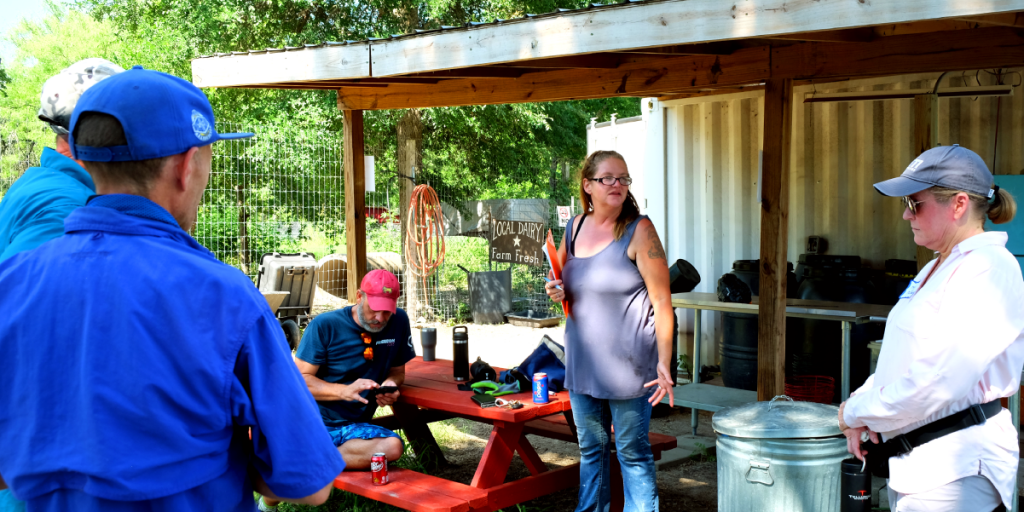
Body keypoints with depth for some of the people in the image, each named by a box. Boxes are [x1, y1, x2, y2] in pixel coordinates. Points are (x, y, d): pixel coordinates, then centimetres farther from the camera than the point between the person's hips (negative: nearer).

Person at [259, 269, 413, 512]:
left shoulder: (398, 322, 2)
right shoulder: (325, 325, -7)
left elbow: (397, 370, 15)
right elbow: (300, 379, -8)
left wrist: (390, 384, -10)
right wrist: (345, 391, -23)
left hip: (353, 428, 4)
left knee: (393, 446, -31)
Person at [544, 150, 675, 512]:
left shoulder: (638, 230, -10)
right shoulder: (574, 228, 6)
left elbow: (662, 301, -12)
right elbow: (562, 282, 22)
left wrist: (664, 362, -18)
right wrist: (555, 292, -2)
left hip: (627, 366, -6)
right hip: (581, 363, 6)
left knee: (632, 452, 3)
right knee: (591, 449, 17)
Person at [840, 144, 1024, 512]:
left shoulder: (988, 272, -17)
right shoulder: (938, 267, 15)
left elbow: (939, 379, -25)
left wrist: (857, 412, -14)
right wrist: (862, 401, 0)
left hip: (955, 466, -9)